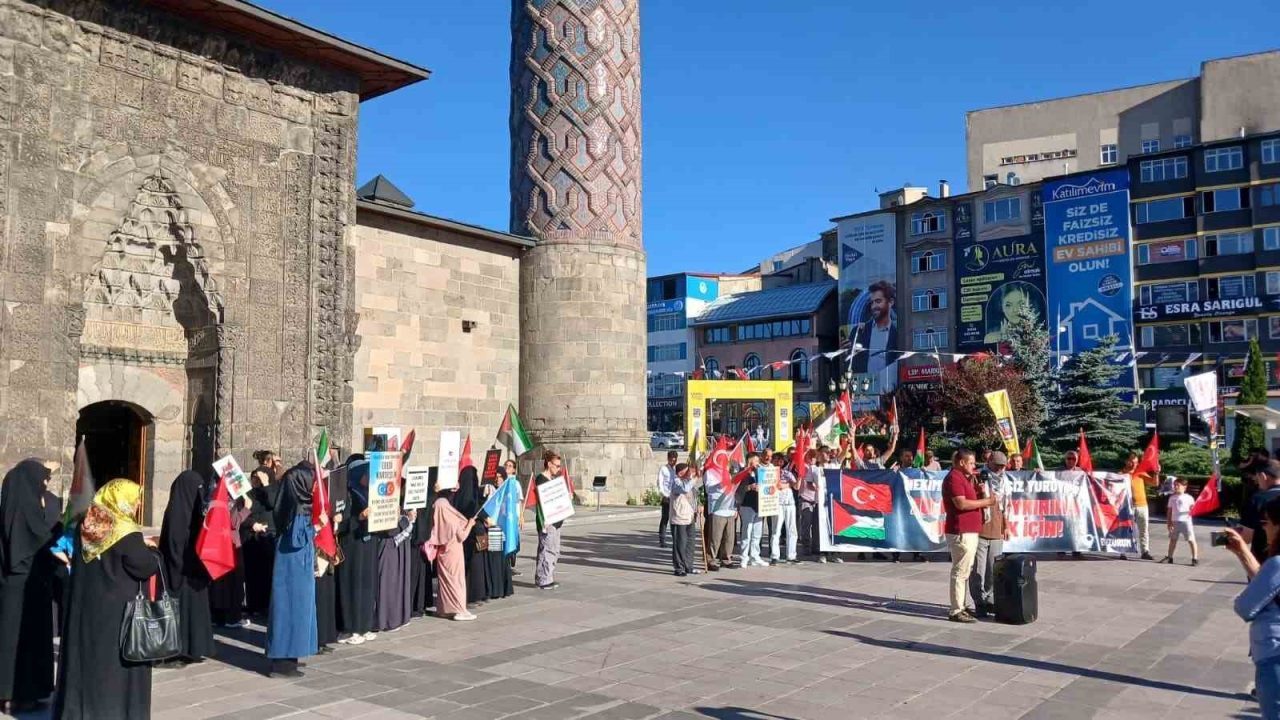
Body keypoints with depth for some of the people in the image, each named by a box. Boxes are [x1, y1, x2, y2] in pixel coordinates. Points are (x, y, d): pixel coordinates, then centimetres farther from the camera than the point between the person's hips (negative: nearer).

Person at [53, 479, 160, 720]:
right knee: (114, 664, 3)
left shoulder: (87, 525, 2)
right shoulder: (126, 532, -19)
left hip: (84, 605, 7)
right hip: (117, 610, -7)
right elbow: (147, 566, -18)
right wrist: (151, 549, 2)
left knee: (85, 657, 15)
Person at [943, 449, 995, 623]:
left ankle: (960, 607, 23)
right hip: (961, 532, -11)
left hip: (969, 532, 11)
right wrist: (986, 501, -15)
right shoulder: (954, 478, -13)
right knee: (960, 572, -8)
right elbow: (961, 504, -22)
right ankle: (956, 611, -5)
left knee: (964, 571, 15)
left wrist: (979, 492, 8)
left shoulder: (964, 478, 21)